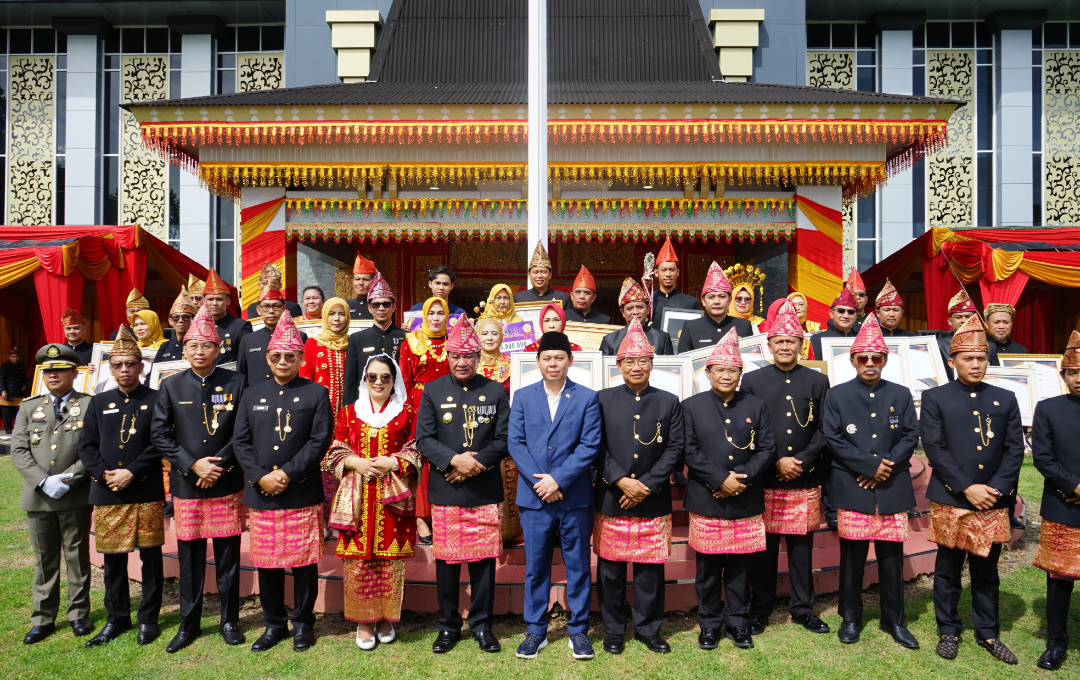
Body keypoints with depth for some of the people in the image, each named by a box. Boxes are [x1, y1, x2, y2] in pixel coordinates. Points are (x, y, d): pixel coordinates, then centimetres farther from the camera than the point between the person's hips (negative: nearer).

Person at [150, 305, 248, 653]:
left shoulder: (236, 382, 1)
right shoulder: (171, 386, 4)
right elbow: (159, 434, 0)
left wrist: (220, 465, -10)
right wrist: (193, 465, -10)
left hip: (227, 484, -1)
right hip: (186, 485, 1)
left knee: (228, 556, 7)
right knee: (190, 559, 9)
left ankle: (229, 621, 22)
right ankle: (189, 624, 24)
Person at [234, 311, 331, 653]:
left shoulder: (316, 393, 1)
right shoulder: (251, 395, 11)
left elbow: (320, 441, -7)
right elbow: (241, 442, 5)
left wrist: (287, 473, -14)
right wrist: (261, 477, -9)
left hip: (302, 494, -3)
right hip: (260, 494, 3)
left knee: (303, 561, 5)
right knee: (266, 561, 11)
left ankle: (303, 623, 21)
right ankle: (274, 624, 27)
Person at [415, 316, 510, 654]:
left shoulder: (496, 391, 5)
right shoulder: (432, 390, 4)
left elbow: (503, 440, 0)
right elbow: (423, 439, -2)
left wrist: (474, 464, -13)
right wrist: (454, 460, -17)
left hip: (485, 491, 0)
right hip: (445, 491, 0)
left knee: (484, 559, 6)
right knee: (447, 559, 7)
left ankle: (482, 624, 22)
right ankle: (448, 625, 24)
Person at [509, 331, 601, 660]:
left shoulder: (587, 397, 0)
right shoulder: (523, 397, 6)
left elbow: (590, 445, -7)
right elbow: (515, 442, 0)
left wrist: (559, 479, -14)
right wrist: (539, 482, -11)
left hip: (575, 498, -1)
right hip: (534, 497, 1)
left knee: (578, 566, 8)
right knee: (535, 567, 10)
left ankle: (578, 630, 22)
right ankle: (535, 630, 23)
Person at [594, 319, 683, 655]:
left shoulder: (669, 402, 6)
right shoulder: (603, 399, 4)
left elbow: (674, 450, 0)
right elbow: (596, 447, -1)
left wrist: (646, 485, -10)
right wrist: (621, 481, -13)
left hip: (653, 501, 0)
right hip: (610, 499, 0)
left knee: (650, 570, 8)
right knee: (610, 569, 8)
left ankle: (648, 629, 25)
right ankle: (613, 630, 24)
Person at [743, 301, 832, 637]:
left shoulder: (818, 381, 7)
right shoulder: (752, 381, 3)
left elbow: (824, 431, 4)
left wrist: (802, 461, -9)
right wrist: (777, 461, -10)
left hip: (805, 482, 1)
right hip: (764, 481, -1)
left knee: (802, 546, 10)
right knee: (764, 547, 6)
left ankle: (802, 608, 25)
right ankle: (760, 609, 19)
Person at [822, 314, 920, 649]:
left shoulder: (901, 394, 10)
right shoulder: (837, 395, 3)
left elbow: (911, 436, 3)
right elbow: (833, 439, -5)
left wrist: (886, 466, -10)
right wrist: (870, 465, -13)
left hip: (892, 489, 2)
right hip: (852, 489, -2)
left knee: (892, 556, 8)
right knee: (852, 556, 6)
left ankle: (894, 620, 23)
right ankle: (850, 618, 20)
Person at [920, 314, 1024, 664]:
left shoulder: (1005, 399, 8)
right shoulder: (934, 398, -2)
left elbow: (1015, 450, 4)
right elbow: (934, 448, -8)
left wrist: (996, 489, -8)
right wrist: (967, 488, -14)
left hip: (993, 503, 3)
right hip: (950, 501, -2)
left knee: (986, 572, 14)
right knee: (948, 570, 8)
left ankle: (988, 633, 27)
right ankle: (948, 631, 22)